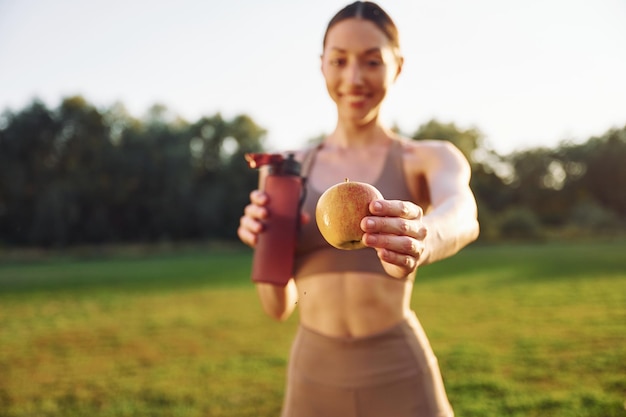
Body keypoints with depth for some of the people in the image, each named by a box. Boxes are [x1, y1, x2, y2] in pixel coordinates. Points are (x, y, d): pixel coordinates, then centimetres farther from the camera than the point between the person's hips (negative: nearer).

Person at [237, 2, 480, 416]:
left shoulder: (431, 159, -3)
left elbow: (463, 213, -28)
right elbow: (279, 306, 4)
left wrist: (422, 240, -49)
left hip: (399, 377, -2)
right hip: (311, 377, 3)